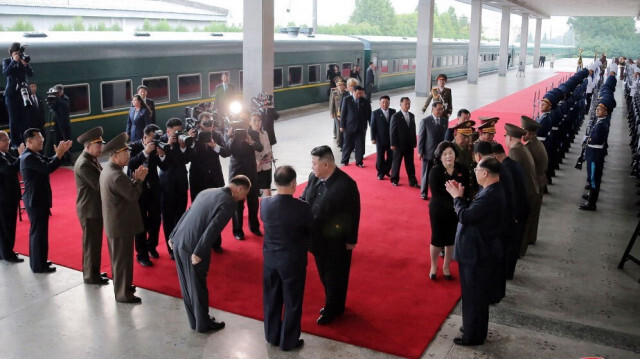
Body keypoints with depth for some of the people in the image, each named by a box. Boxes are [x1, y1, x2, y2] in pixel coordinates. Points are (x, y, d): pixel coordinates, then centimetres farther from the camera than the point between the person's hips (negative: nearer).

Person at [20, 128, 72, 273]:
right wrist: (59, 154, -28)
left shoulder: (35, 155, 10)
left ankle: (38, 261, 30)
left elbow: (48, 162, 8)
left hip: (39, 199, 10)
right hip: (36, 200, -10)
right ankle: (38, 266, 8)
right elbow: (47, 169, -31)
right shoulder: (28, 157, -21)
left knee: (38, 230, 18)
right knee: (38, 231, -2)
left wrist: (61, 152, -6)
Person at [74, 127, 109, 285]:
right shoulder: (83, 164, -22)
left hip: (95, 208, 10)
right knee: (91, 243, 3)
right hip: (89, 210, -10)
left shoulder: (92, 160, 9)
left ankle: (92, 272, 32)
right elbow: (99, 185, -25)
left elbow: (101, 179, 9)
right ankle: (91, 276, 16)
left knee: (94, 242, 19)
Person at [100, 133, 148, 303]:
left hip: (113, 223, 10)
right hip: (121, 225, -10)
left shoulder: (107, 169, 5)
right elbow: (133, 195, -22)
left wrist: (134, 178, 0)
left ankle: (120, 285, 38)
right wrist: (139, 180, -9)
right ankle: (123, 294, 15)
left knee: (118, 257, 23)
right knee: (123, 259, 3)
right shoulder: (117, 176, -27)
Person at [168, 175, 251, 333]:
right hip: (193, 247, -8)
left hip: (178, 242, 8)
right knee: (198, 286, 10)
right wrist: (198, 253, -19)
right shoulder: (229, 202, -11)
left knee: (187, 284, 19)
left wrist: (173, 236, 21)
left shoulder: (207, 191, 13)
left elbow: (186, 214, 16)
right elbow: (213, 229, -19)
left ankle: (194, 320, 34)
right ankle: (203, 323, 27)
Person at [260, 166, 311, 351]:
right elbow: (310, 231, -7)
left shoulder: (265, 204, -13)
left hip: (270, 258, 4)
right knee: (292, 302, 15)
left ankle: (272, 336, 39)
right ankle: (288, 341, 29)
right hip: (293, 261, -4)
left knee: (271, 299, 22)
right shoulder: (302, 208, -23)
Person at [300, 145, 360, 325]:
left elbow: (353, 215, -18)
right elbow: (304, 199, 5)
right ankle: (332, 304, 44)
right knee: (324, 274, 23)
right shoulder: (314, 178, -6)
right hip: (318, 238, 7)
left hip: (337, 241, -6)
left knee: (335, 277, 13)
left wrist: (351, 240, -12)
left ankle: (333, 309, 33)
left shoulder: (346, 185, -24)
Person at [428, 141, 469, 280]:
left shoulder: (462, 170, -8)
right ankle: (433, 266, 33)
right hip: (438, 211, -2)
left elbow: (466, 191, -2)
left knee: (451, 240, 13)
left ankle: (446, 267, 35)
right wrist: (453, 204, -29)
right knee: (437, 239, 8)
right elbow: (436, 194, -18)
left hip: (456, 211, 2)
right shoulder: (435, 171, -16)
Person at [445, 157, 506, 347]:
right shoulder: (494, 190, 5)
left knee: (473, 295, 6)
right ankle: (475, 329, 39)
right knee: (478, 294, 23)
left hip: (476, 252, -10)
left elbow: (464, 216, -25)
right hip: (481, 249, 10)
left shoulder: (490, 195, -29)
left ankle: (473, 336, 21)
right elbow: (473, 211, 9)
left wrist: (457, 197, -11)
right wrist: (460, 196, 0)